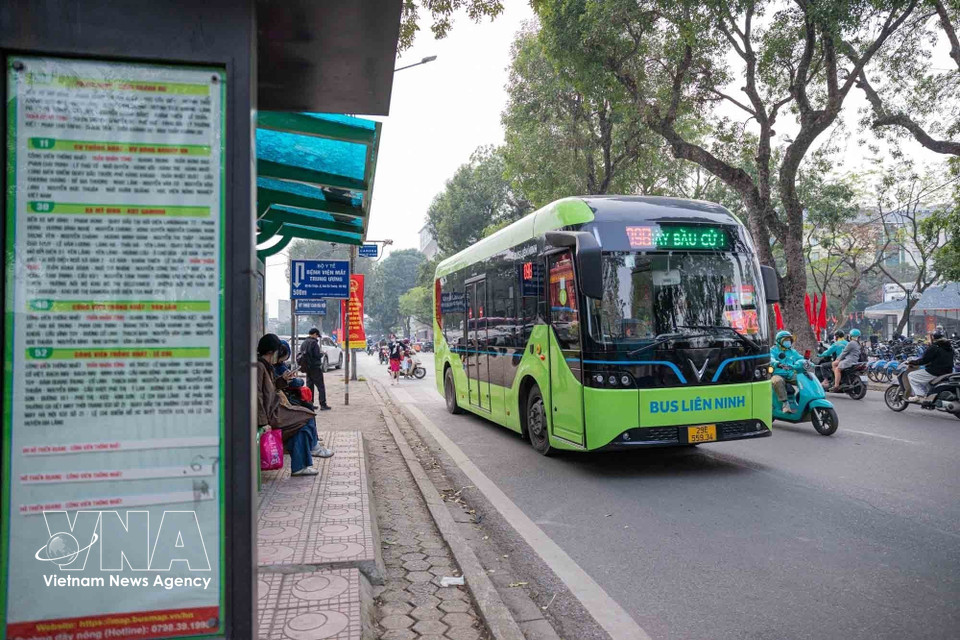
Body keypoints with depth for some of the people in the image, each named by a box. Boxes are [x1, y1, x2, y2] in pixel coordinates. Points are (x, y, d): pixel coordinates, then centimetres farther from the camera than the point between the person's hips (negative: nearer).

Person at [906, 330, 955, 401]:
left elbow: (923, 360, -16)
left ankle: (919, 395, -8)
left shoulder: (933, 348, -16)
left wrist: (911, 362, -4)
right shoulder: (950, 347, 10)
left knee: (911, 375, 1)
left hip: (934, 373, -9)